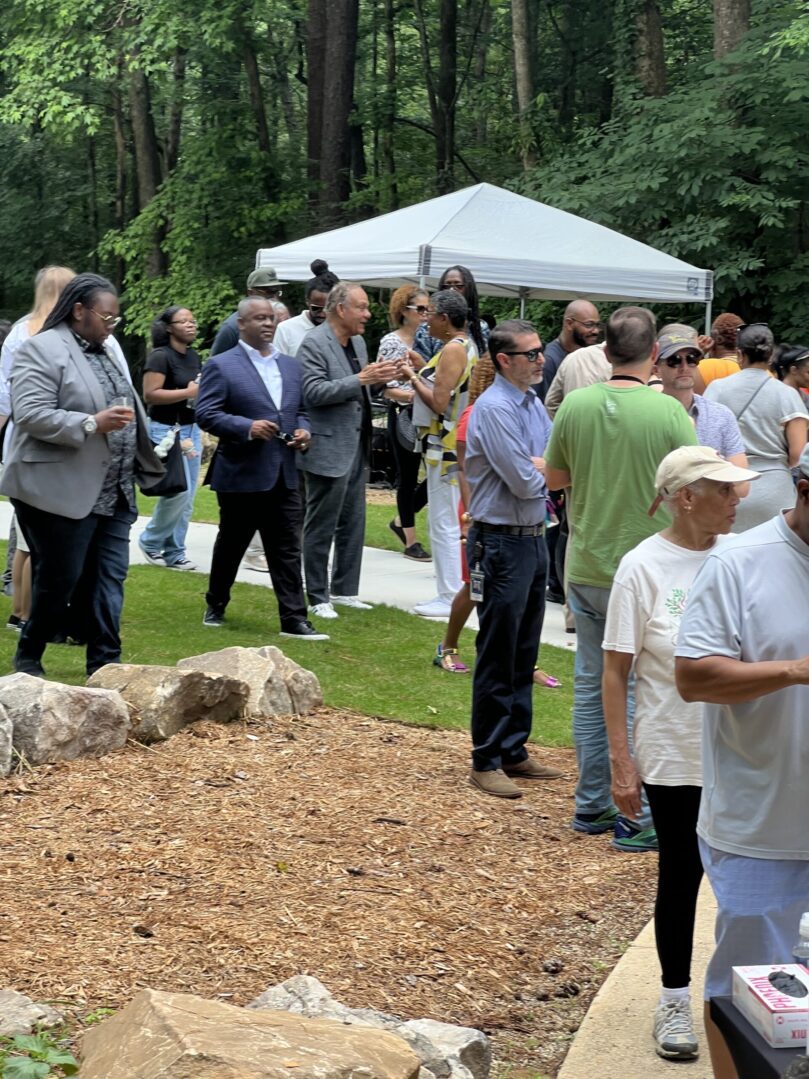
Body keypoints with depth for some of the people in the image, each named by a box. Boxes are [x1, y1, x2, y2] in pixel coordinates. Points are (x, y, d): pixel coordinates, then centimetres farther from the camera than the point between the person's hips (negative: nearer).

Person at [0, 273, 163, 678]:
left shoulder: (104, 352, 17)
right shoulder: (42, 350, -10)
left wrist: (146, 455, 14)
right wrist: (92, 424, -24)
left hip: (111, 494, 8)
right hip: (62, 492, -8)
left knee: (109, 579, 4)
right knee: (60, 581, -1)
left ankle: (104, 663, 8)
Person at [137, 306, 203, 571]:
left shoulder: (194, 357, 12)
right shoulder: (160, 356, -12)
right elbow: (150, 394, -21)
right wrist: (188, 392, -20)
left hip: (191, 429, 8)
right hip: (166, 430, -8)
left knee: (188, 497, 7)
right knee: (178, 491, -12)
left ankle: (174, 553, 15)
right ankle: (150, 541, 8)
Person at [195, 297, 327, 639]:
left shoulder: (290, 366, 13)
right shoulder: (221, 366, -6)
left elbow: (300, 411, 21)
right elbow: (206, 414, -12)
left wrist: (303, 430, -1)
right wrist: (247, 427, -23)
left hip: (284, 476, 5)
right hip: (241, 475, -4)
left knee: (287, 551, 1)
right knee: (230, 546, 11)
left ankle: (294, 620, 0)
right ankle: (215, 606, 30)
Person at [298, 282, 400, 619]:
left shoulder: (358, 342, 12)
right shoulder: (314, 343, -14)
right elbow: (314, 392, -23)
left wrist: (378, 379, 2)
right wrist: (361, 379, -26)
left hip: (356, 446, 9)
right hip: (328, 449, -9)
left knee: (353, 525, 14)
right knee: (321, 528, 1)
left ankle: (344, 589, 25)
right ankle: (318, 598, 9)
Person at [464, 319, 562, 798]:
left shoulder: (535, 404, 11)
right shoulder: (494, 409, -17)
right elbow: (525, 482, -20)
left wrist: (535, 465, -10)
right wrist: (549, 468, -1)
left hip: (535, 538, 9)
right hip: (503, 543, -8)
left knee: (525, 655, 15)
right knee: (498, 658, -2)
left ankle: (513, 750, 25)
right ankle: (486, 762, 7)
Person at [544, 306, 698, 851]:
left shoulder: (575, 405, -3)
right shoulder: (668, 411, -16)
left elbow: (553, 477, 10)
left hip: (586, 569, 4)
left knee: (592, 688, 15)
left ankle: (593, 805, 24)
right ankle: (635, 817, 8)